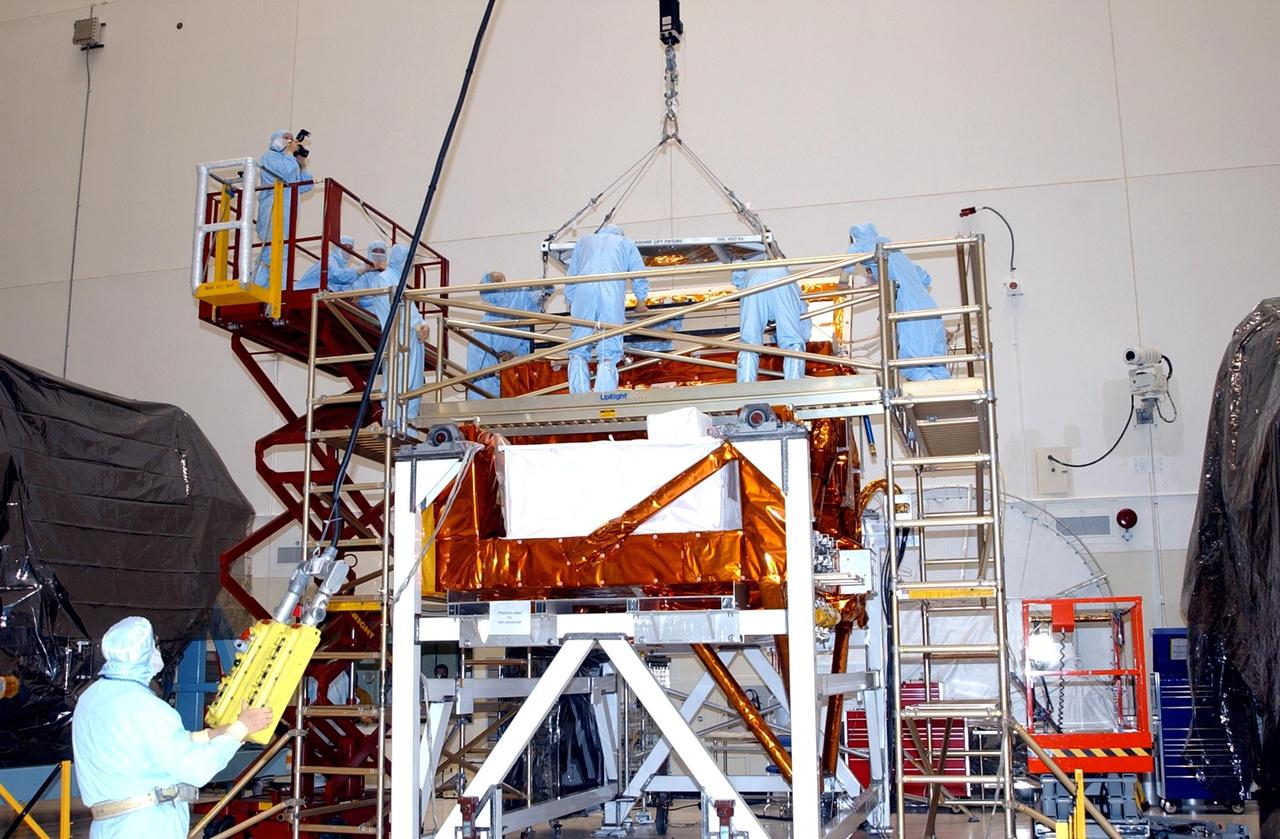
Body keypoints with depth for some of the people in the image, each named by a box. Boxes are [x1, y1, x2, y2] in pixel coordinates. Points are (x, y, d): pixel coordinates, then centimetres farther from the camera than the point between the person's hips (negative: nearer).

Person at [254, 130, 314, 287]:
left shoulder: (291, 162, 31)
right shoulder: (270, 156, 6)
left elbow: (304, 187, 25)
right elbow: (285, 172, -14)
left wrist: (302, 165, 19)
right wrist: (289, 152, 0)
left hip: (288, 212, 9)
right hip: (273, 210, -9)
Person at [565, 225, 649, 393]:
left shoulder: (584, 240, 34)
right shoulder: (626, 243, 30)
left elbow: (571, 275, 33)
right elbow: (640, 276, 26)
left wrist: (570, 302, 42)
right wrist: (641, 303, 40)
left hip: (583, 292, 1)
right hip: (612, 294, -1)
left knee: (577, 351, 0)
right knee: (608, 354, -7)